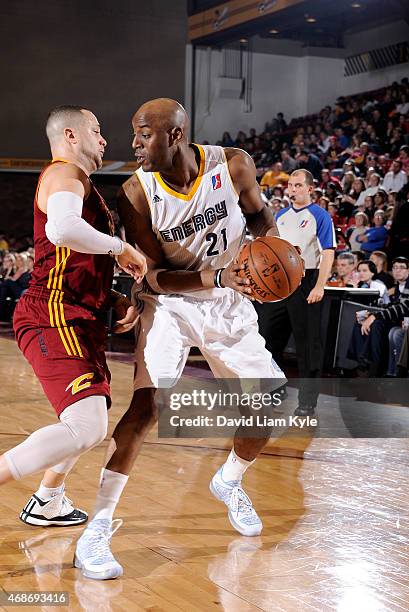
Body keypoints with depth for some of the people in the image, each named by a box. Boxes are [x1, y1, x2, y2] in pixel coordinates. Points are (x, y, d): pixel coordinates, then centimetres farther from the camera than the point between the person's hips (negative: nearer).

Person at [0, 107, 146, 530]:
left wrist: (117, 300, 15)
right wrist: (121, 247, -20)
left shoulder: (77, 181, 24)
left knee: (91, 422, 25)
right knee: (87, 428, -23)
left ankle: (47, 503, 39)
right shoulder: (65, 174, -10)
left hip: (78, 320, 11)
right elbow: (62, 229, -34)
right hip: (53, 317, -11)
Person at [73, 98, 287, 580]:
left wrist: (271, 241, -18)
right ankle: (96, 530, -17)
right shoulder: (137, 194, -22)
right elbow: (154, 276, -21)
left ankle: (229, 481, 35)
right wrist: (217, 277, -35)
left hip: (228, 303, 4)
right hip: (169, 304, -3)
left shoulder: (233, 165, -17)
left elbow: (257, 212, 4)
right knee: (146, 406, -21)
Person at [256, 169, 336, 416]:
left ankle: (307, 402, 6)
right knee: (269, 336, 9)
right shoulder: (280, 216, 15)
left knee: (308, 342, -2)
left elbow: (328, 253, -10)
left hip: (305, 282, -6)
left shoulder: (320, 216, -4)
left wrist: (319, 287, -20)